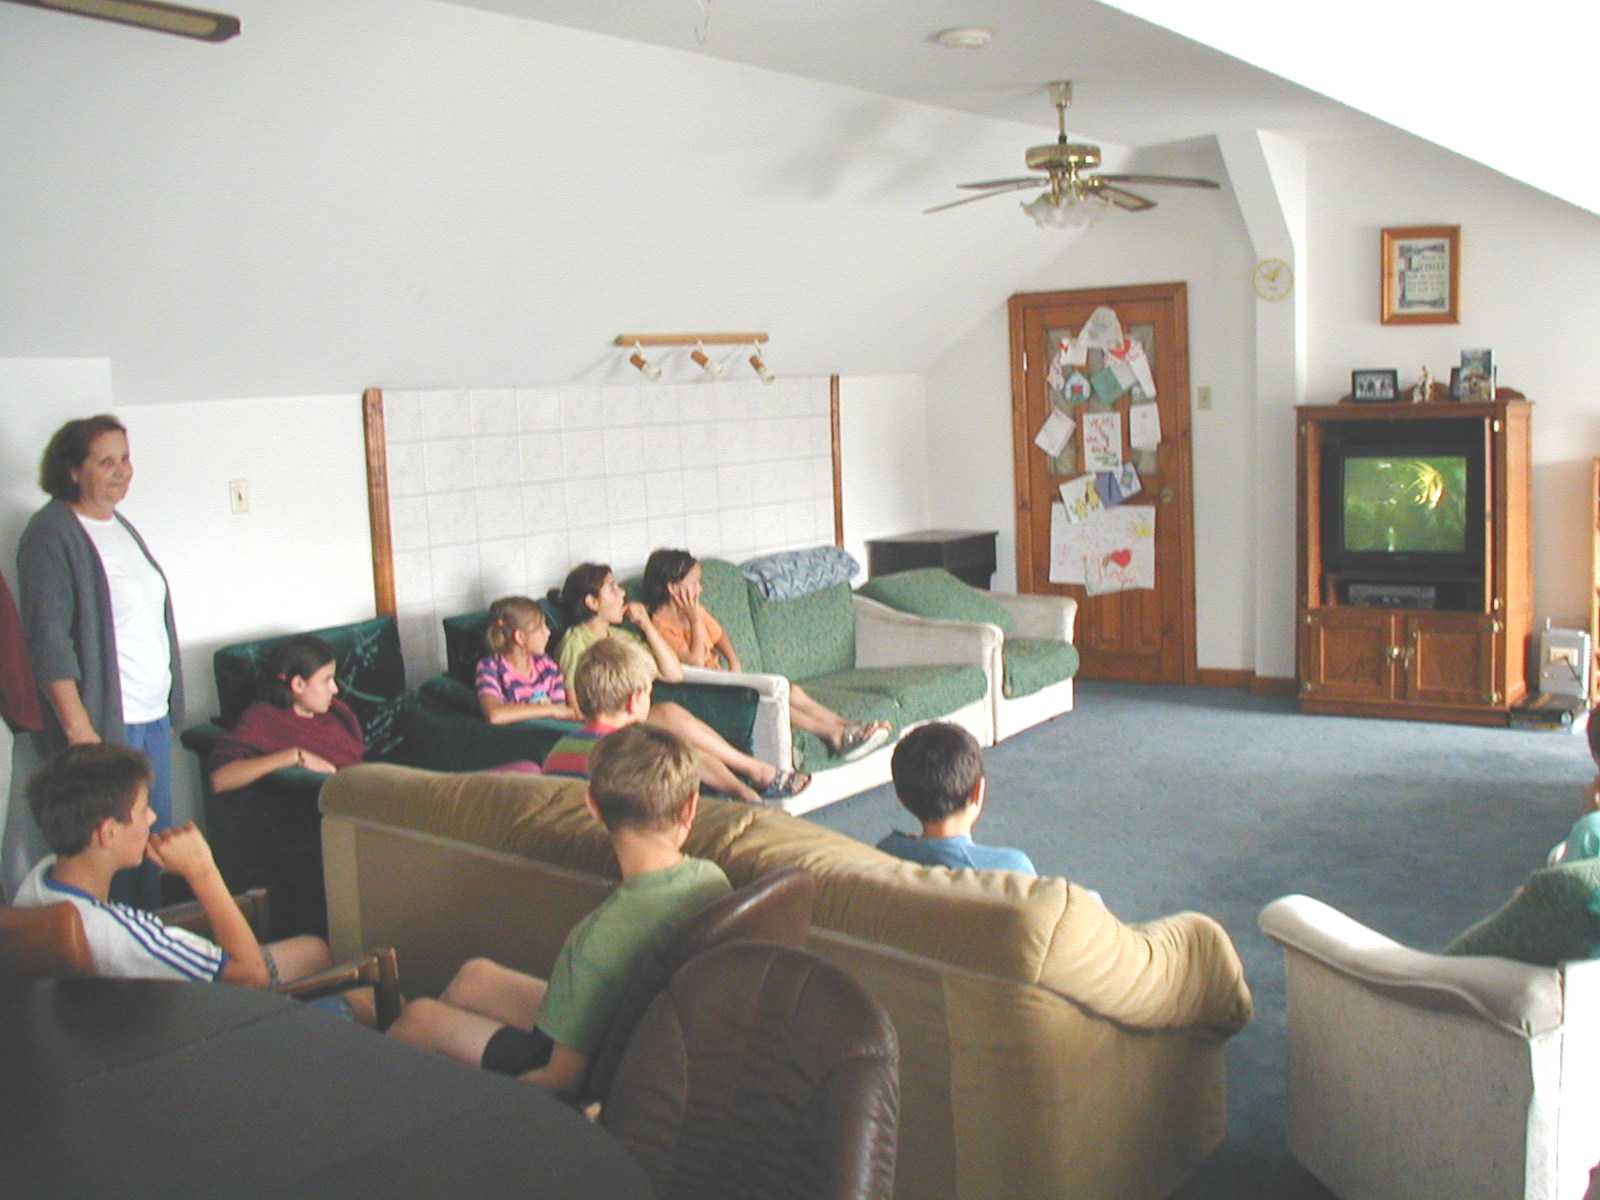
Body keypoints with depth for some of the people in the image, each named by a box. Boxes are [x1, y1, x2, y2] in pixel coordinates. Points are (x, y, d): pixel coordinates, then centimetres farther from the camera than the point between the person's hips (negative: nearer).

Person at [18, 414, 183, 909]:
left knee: (158, 840, 13)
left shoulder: (120, 525, 13)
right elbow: (50, 641, -17)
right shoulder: (51, 534, -11)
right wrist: (79, 730, -21)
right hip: (103, 722, -8)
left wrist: (168, 701, 15)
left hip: (153, 715, 8)